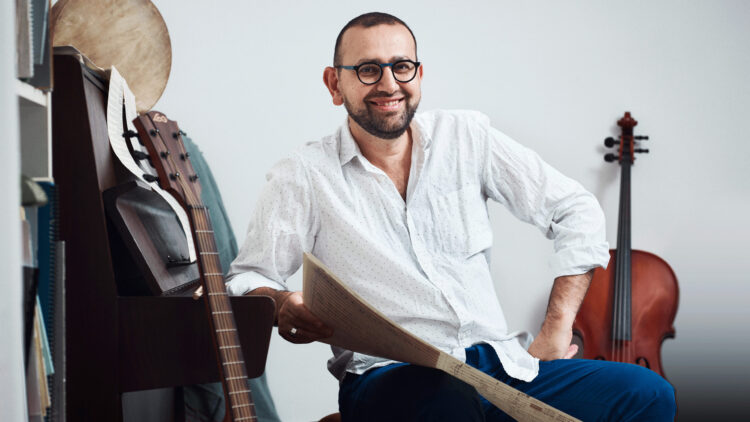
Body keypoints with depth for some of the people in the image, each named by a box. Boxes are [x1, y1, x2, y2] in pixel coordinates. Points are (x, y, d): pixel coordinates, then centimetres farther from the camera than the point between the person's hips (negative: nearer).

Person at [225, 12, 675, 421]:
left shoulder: (466, 137, 9)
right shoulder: (303, 176, 2)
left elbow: (577, 211, 12)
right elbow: (247, 278, 3)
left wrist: (556, 329, 3)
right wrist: (280, 304, -21)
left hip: (500, 360, 4)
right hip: (388, 378, -4)